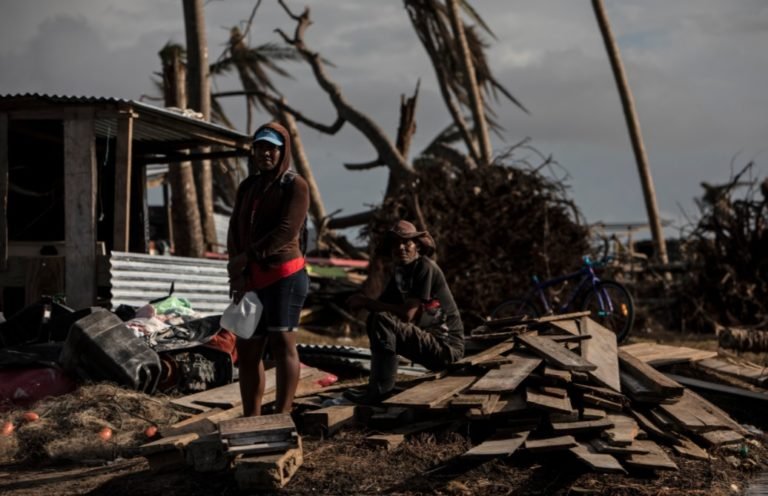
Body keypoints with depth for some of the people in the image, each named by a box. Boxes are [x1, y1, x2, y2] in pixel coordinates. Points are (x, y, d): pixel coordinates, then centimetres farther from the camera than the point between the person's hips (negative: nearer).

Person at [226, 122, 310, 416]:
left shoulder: (294, 185, -1)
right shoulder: (247, 187, 18)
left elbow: (287, 230, -14)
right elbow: (235, 230, 10)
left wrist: (248, 255, -14)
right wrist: (238, 272, -5)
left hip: (285, 274, -7)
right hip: (252, 279, 7)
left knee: (282, 341, -10)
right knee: (247, 348, 7)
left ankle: (282, 415, -10)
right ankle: (251, 417, 14)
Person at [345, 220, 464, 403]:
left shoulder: (425, 267, -14)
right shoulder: (399, 272, 13)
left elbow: (408, 314, -21)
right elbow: (382, 306, 10)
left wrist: (366, 301, -16)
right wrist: (363, 303, -12)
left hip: (446, 347, -9)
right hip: (430, 341, 9)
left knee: (382, 320, -23)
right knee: (374, 319, 12)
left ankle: (380, 390, -20)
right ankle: (379, 385, 11)